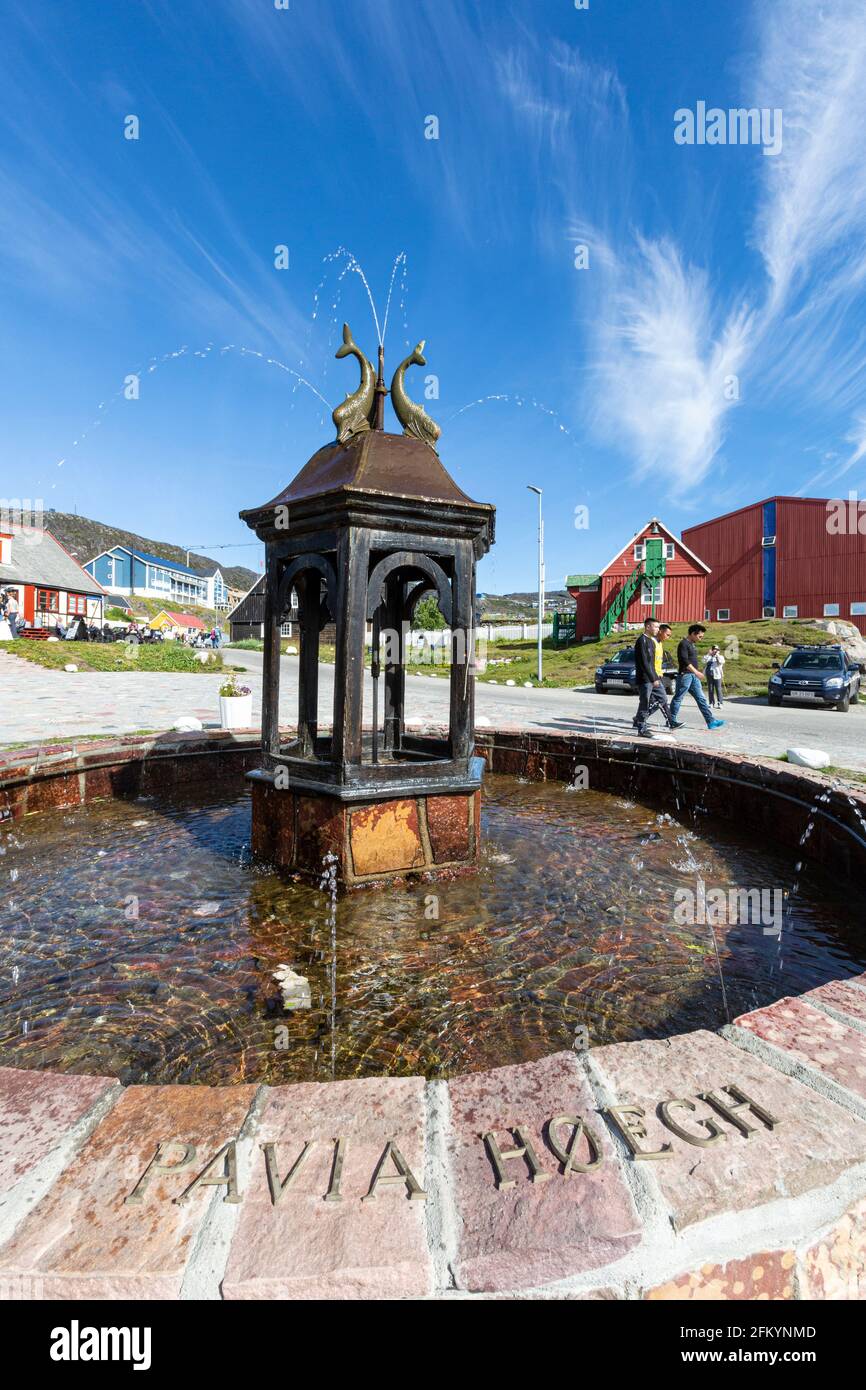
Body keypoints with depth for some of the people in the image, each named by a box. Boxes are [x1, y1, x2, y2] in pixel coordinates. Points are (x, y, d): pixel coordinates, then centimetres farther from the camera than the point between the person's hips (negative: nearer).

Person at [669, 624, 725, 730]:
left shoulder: (692, 644, 17)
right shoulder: (684, 644, -12)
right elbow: (684, 661, -22)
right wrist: (696, 672, -25)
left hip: (694, 676, 9)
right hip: (685, 675, -9)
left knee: (701, 699, 5)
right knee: (678, 698, -1)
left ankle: (711, 721, 5)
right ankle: (672, 721, 7)